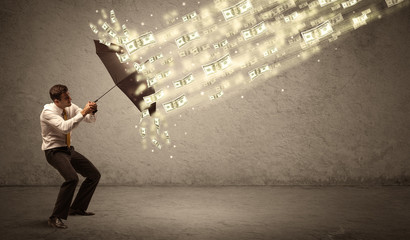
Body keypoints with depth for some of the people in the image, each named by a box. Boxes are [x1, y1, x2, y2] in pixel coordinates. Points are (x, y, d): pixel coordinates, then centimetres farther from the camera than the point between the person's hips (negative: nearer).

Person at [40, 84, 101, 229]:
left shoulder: (71, 108, 2)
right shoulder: (48, 112, -19)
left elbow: (90, 120, 6)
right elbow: (65, 127, -35)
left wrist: (92, 111, -16)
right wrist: (83, 112, -33)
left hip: (69, 150, 8)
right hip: (54, 151, -8)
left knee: (94, 175, 8)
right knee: (72, 178, -30)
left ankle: (77, 208, 23)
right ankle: (55, 218, -19)